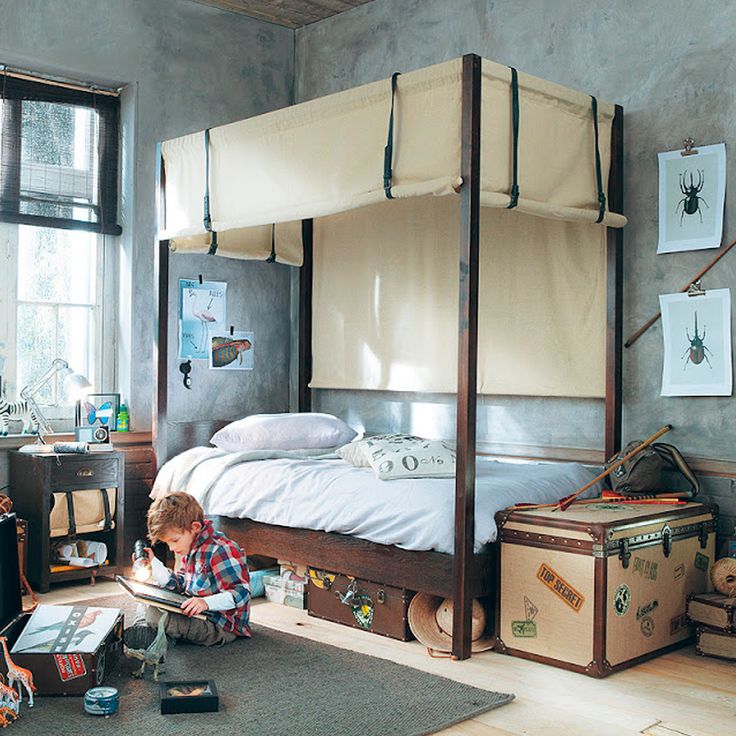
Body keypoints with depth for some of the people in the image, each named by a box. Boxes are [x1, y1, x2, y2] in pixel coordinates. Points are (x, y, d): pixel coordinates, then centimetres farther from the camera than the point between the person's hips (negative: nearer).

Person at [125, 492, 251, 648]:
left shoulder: (220, 551, -23)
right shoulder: (191, 549, 10)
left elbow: (241, 593, -26)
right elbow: (179, 585, 18)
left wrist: (206, 603, -38)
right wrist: (153, 563, 9)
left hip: (221, 627, -11)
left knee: (154, 614, -26)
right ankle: (142, 630, -1)